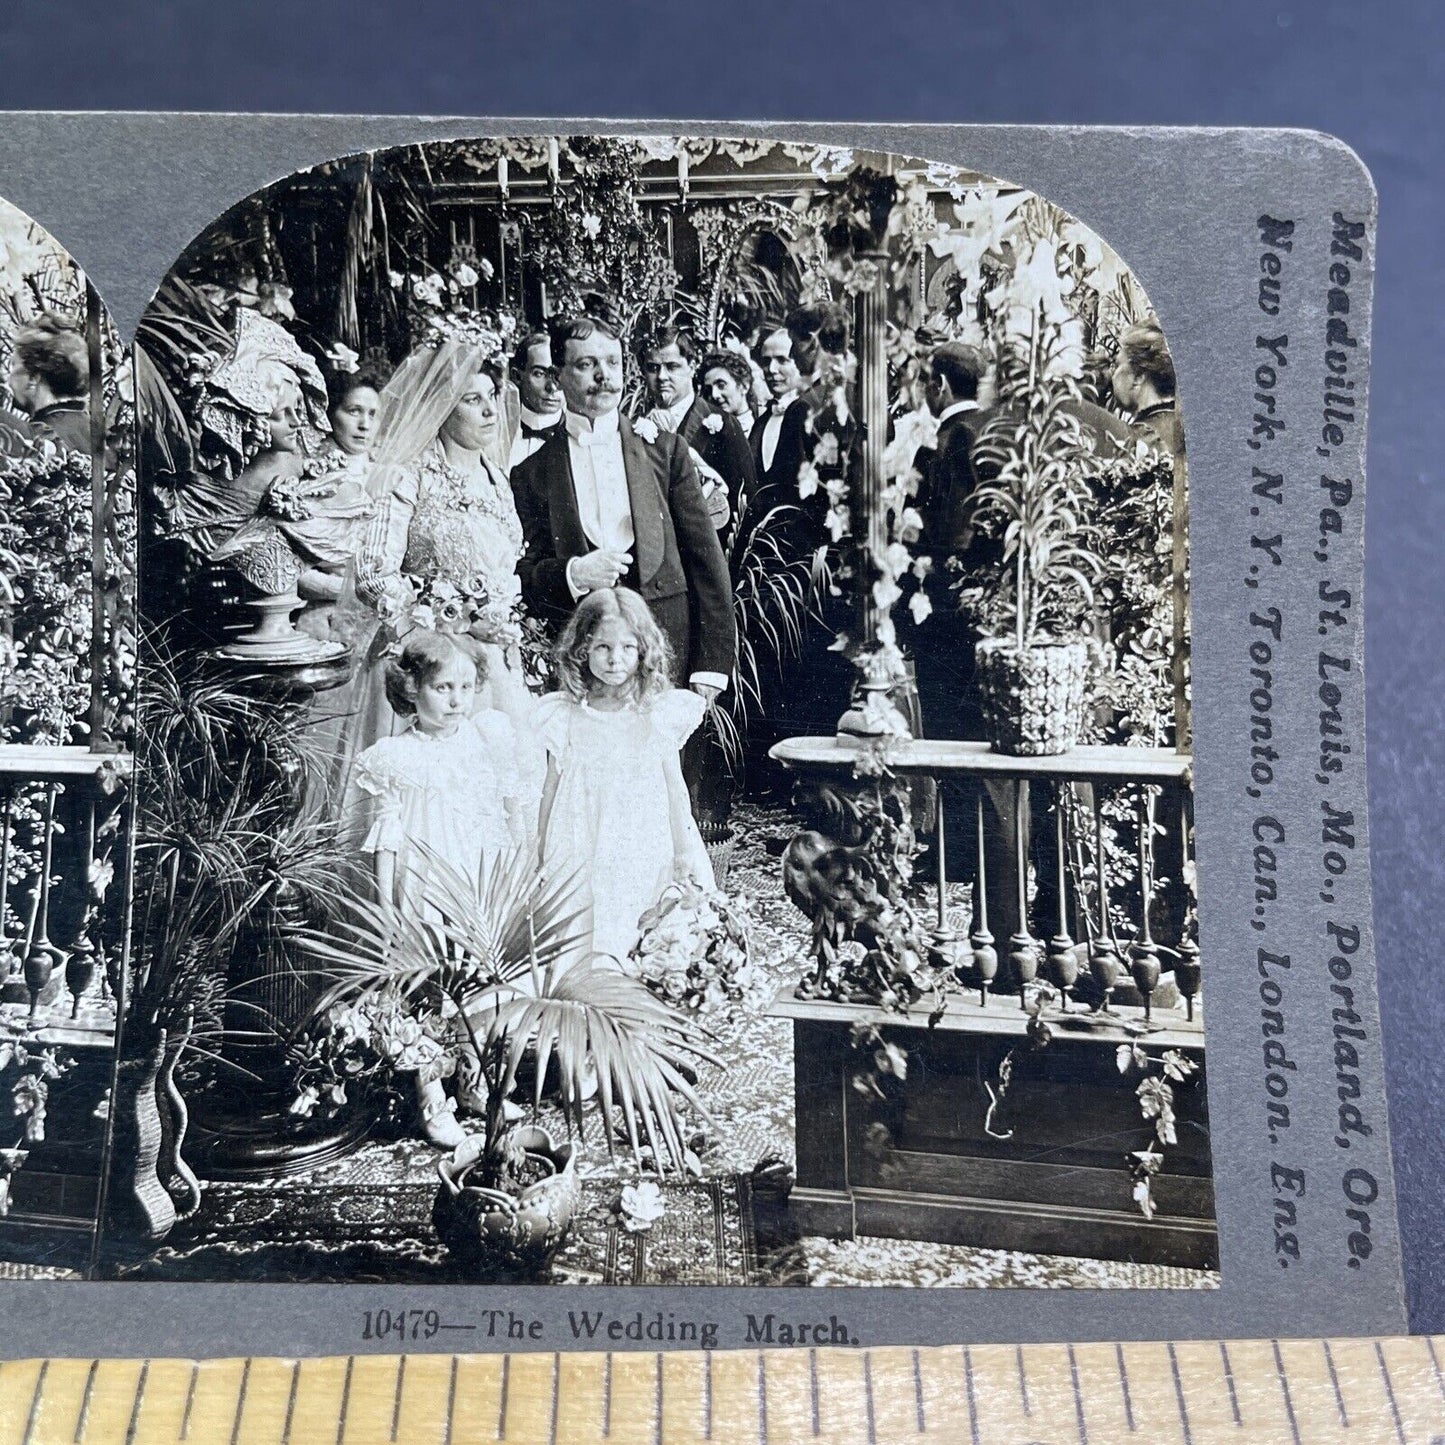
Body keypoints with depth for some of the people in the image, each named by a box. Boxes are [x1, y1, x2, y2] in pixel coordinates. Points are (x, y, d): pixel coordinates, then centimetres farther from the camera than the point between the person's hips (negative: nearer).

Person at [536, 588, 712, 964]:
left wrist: (686, 853, 7)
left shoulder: (660, 713, -1)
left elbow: (675, 788, 6)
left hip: (639, 845, -1)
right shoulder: (565, 715, 2)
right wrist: (539, 856, 13)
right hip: (578, 845, 1)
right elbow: (551, 786, 10)